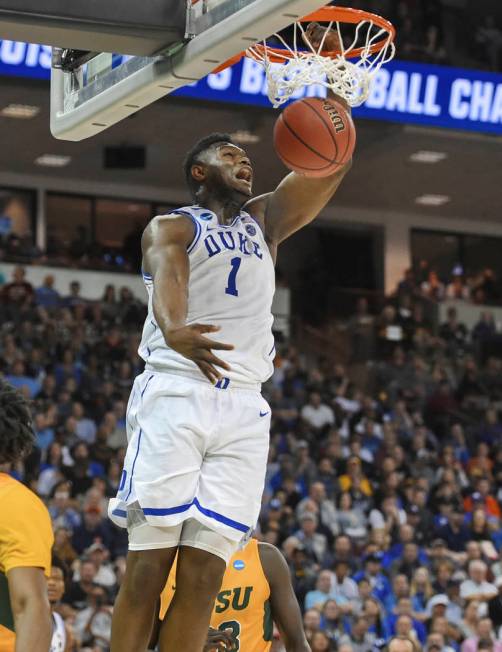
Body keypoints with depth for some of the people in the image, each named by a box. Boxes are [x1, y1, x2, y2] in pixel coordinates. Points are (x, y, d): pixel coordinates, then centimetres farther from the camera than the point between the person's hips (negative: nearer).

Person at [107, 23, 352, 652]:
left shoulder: (264, 221, 24)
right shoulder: (171, 227, 7)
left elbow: (334, 159, 16)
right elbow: (166, 280, -16)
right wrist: (176, 332, -39)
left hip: (243, 408, 5)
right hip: (176, 393, -5)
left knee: (203, 575, -4)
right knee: (148, 566, -10)